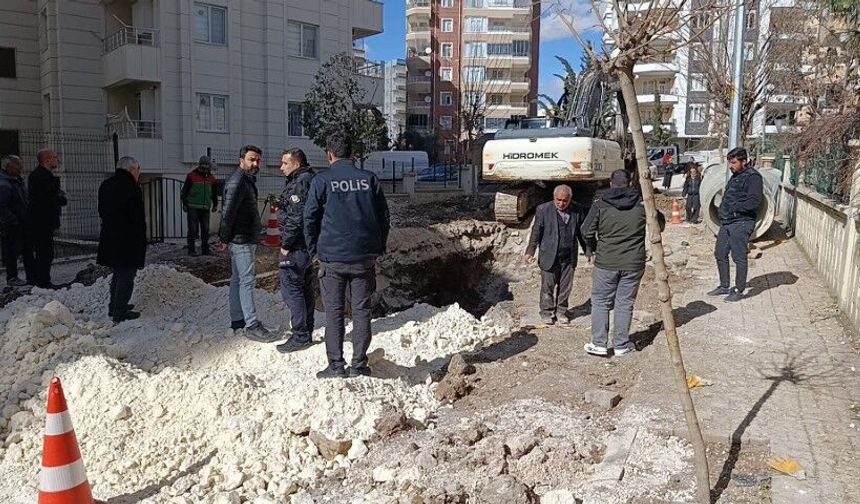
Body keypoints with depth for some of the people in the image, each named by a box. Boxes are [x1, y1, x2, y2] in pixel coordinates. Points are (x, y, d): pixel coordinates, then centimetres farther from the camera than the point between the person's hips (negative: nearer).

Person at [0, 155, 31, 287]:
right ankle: (11, 278, 10)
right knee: (12, 252, 0)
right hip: (11, 227, -9)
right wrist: (14, 221, -21)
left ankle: (32, 276, 19)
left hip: (22, 225, 9)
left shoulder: (18, 181, 13)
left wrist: (28, 219, 15)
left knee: (27, 251, 12)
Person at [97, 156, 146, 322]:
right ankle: (120, 313, 3)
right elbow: (138, 217, -18)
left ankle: (114, 307, 30)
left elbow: (101, 211, 16)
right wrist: (141, 239, -9)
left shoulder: (105, 186, 10)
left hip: (108, 238, 8)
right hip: (128, 240, -8)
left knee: (118, 273, 22)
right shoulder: (132, 188, -17)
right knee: (126, 275, 0)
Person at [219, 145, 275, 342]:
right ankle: (252, 326, -8)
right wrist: (225, 239, -15)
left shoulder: (247, 180, 17)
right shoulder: (237, 181, -16)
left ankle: (237, 320, 23)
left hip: (247, 239, 10)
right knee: (247, 280, -10)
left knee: (238, 280, 14)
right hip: (242, 240, -10)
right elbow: (228, 212, -19)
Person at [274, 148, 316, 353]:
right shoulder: (309, 179, 15)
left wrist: (286, 244, -16)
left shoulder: (300, 183, -17)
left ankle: (300, 336, -2)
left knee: (290, 287, -6)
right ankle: (307, 330, 27)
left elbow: (296, 218, -23)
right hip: (309, 243, 11)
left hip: (296, 246, -11)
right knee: (305, 287, 17)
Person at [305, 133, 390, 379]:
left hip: (332, 257, -2)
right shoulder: (369, 179, 4)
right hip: (365, 257, 2)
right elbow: (383, 217, 7)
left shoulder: (321, 180, -2)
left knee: (334, 312, 6)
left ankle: (336, 365, 6)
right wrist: (379, 249, 14)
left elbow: (310, 219, -1)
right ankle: (359, 365, 11)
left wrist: (315, 250, 9)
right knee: (361, 310, 8)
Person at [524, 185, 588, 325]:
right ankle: (547, 312, 21)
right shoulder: (543, 209, -7)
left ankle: (561, 310, 27)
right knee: (548, 286, 6)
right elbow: (536, 232, -2)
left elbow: (581, 232, 10)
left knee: (565, 286, 11)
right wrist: (530, 251, -5)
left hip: (569, 257, 2)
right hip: (549, 256, -2)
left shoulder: (577, 211, 0)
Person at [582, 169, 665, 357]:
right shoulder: (642, 204, -1)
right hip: (634, 264, 1)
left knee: (600, 302, 10)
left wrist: (593, 248, 12)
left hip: (605, 262, -1)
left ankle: (599, 343, 8)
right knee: (625, 303, 9)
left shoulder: (600, 205, -5)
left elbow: (587, 231, -6)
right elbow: (660, 222, 10)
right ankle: (621, 346, 16)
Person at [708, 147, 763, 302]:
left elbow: (755, 201, -21)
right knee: (720, 254, 12)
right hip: (727, 222, 9)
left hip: (741, 223, -9)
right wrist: (723, 211, 9)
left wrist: (734, 207, -17)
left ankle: (739, 290, 8)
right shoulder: (735, 176, 18)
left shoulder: (753, 177, -11)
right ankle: (724, 286, 24)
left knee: (739, 257, -3)